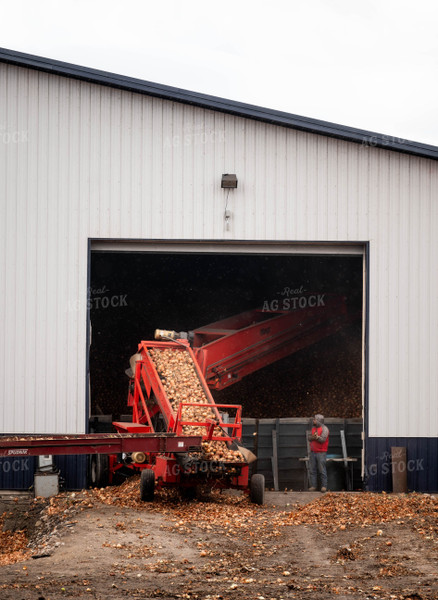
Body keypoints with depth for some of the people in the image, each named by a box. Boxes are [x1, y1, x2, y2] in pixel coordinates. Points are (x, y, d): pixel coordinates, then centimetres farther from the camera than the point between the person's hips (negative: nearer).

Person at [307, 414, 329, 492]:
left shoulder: (324, 429, -5)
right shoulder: (313, 428, 16)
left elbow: (323, 439, -16)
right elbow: (309, 438, 6)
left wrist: (317, 437, -34)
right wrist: (313, 437, -14)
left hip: (321, 452, -7)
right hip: (313, 452, 7)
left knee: (322, 470, -6)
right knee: (312, 470, 4)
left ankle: (324, 486, -2)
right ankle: (313, 486, 8)